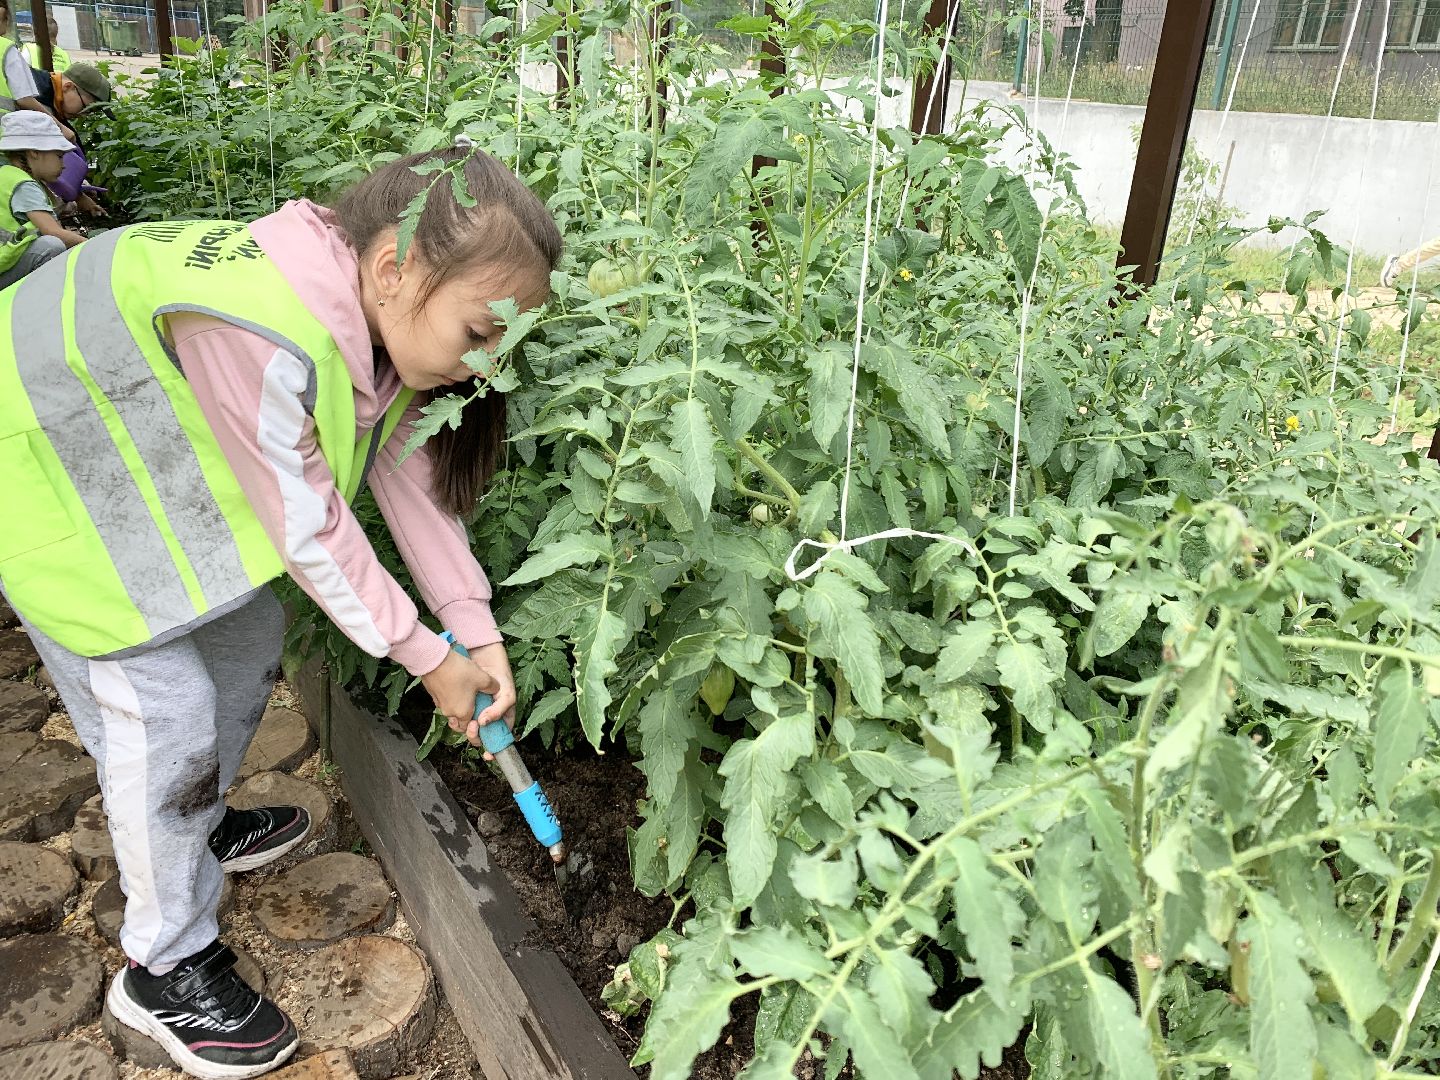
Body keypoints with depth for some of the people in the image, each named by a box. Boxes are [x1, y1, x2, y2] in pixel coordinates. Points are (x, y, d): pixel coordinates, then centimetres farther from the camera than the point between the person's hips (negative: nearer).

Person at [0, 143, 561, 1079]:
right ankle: (167, 967, 13)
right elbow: (309, 529, -30)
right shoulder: (261, 335, -39)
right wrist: (426, 655, -18)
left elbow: (410, 478, -7)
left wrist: (479, 634, -9)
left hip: (157, 452, 9)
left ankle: (201, 825, 40)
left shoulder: (382, 313, -13)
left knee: (248, 637, 14)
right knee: (163, 706, -8)